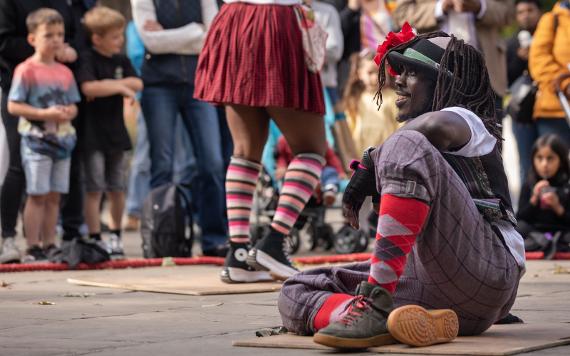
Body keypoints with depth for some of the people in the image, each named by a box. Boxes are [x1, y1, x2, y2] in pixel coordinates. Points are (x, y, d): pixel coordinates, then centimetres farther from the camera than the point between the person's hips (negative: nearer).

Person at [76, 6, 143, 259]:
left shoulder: (121, 61, 11)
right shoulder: (88, 60, -7)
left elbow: (137, 84, -1)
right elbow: (88, 87, -22)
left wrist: (107, 86, -13)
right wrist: (120, 87, -14)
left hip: (116, 131, 6)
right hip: (93, 133, -6)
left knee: (117, 189, 10)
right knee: (94, 189, -4)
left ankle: (115, 237, 22)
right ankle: (95, 239, 0)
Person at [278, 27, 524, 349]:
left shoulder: (465, 120, 4)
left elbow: (438, 125, -24)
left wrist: (371, 162, -14)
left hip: (487, 273, -8)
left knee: (407, 147, -26)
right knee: (296, 294, 0)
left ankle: (376, 303, -34)